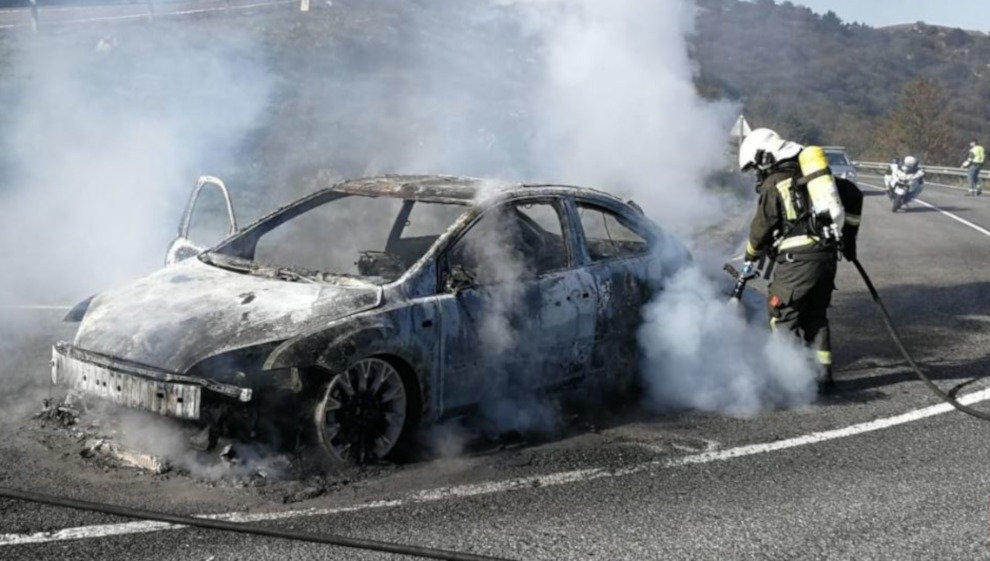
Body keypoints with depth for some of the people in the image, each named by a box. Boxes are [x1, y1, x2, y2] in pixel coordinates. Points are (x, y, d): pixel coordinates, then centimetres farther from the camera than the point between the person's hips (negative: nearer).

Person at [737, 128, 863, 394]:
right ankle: (823, 374, 16)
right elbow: (854, 194, 22)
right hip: (827, 255, 8)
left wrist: (750, 259, 15)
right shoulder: (812, 173, 16)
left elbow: (762, 227, -2)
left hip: (798, 258, -8)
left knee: (783, 315, 0)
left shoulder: (773, 185, -5)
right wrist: (848, 234, 27)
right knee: (816, 315, 17)